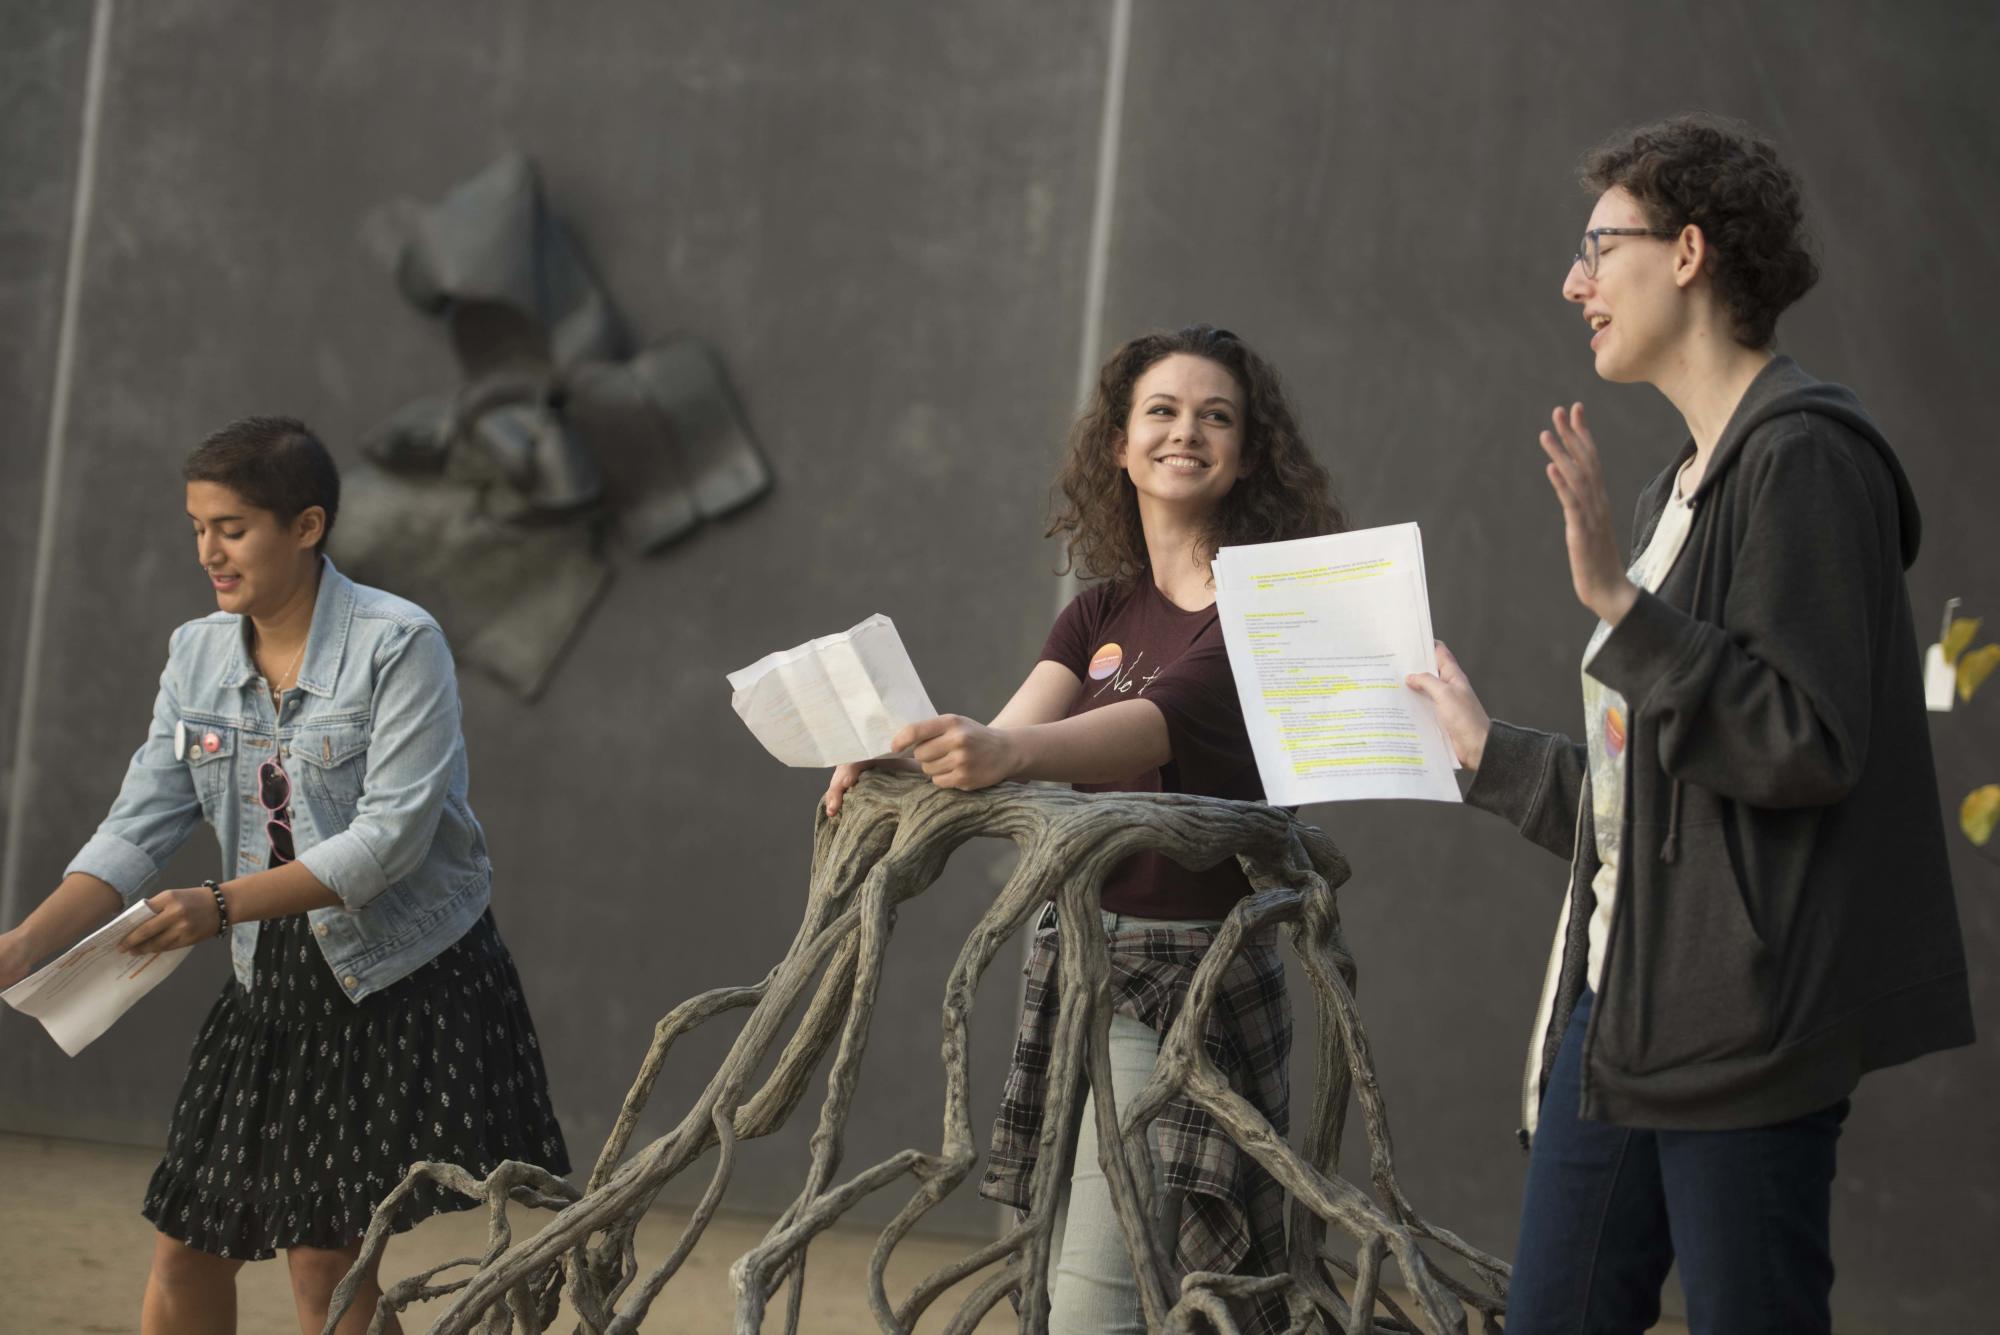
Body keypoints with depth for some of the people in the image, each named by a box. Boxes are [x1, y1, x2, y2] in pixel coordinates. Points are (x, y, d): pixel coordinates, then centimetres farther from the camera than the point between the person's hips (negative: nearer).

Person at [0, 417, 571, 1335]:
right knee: (186, 1249, 5)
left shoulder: (398, 645, -15)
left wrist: (223, 905, -28)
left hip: (405, 980, -6)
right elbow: (138, 829, 0)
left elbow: (391, 836, -21)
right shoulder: (197, 655, 4)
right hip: (274, 984, 6)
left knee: (325, 1257, -6)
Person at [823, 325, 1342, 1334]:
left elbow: (1154, 724, -24)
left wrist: (1004, 751, -42)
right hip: (1078, 963, 7)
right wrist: (906, 761, -23)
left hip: (1187, 982, -7)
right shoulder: (1101, 612, 15)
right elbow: (1013, 735, -1)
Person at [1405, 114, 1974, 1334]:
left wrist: (1621, 603, -23)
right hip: (1619, 1003, 10)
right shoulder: (1689, 483, 19)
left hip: (1742, 1018, -10)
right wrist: (1492, 754, 36)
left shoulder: (1801, 456, -10)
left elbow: (1806, 748, -19)